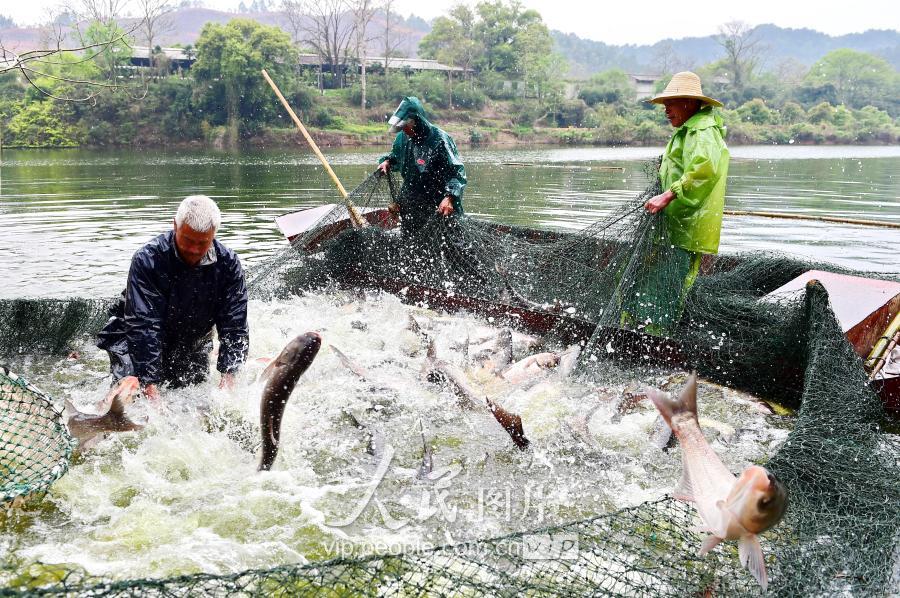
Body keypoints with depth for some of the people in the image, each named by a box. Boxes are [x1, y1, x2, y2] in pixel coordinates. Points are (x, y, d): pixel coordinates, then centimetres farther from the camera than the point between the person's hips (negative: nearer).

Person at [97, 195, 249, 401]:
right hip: (140, 346, -3)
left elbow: (234, 325, -15)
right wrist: (150, 385, -37)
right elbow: (143, 325, -31)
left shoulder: (228, 263, -15)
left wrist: (228, 376, -27)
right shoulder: (147, 259, -26)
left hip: (193, 349, 4)